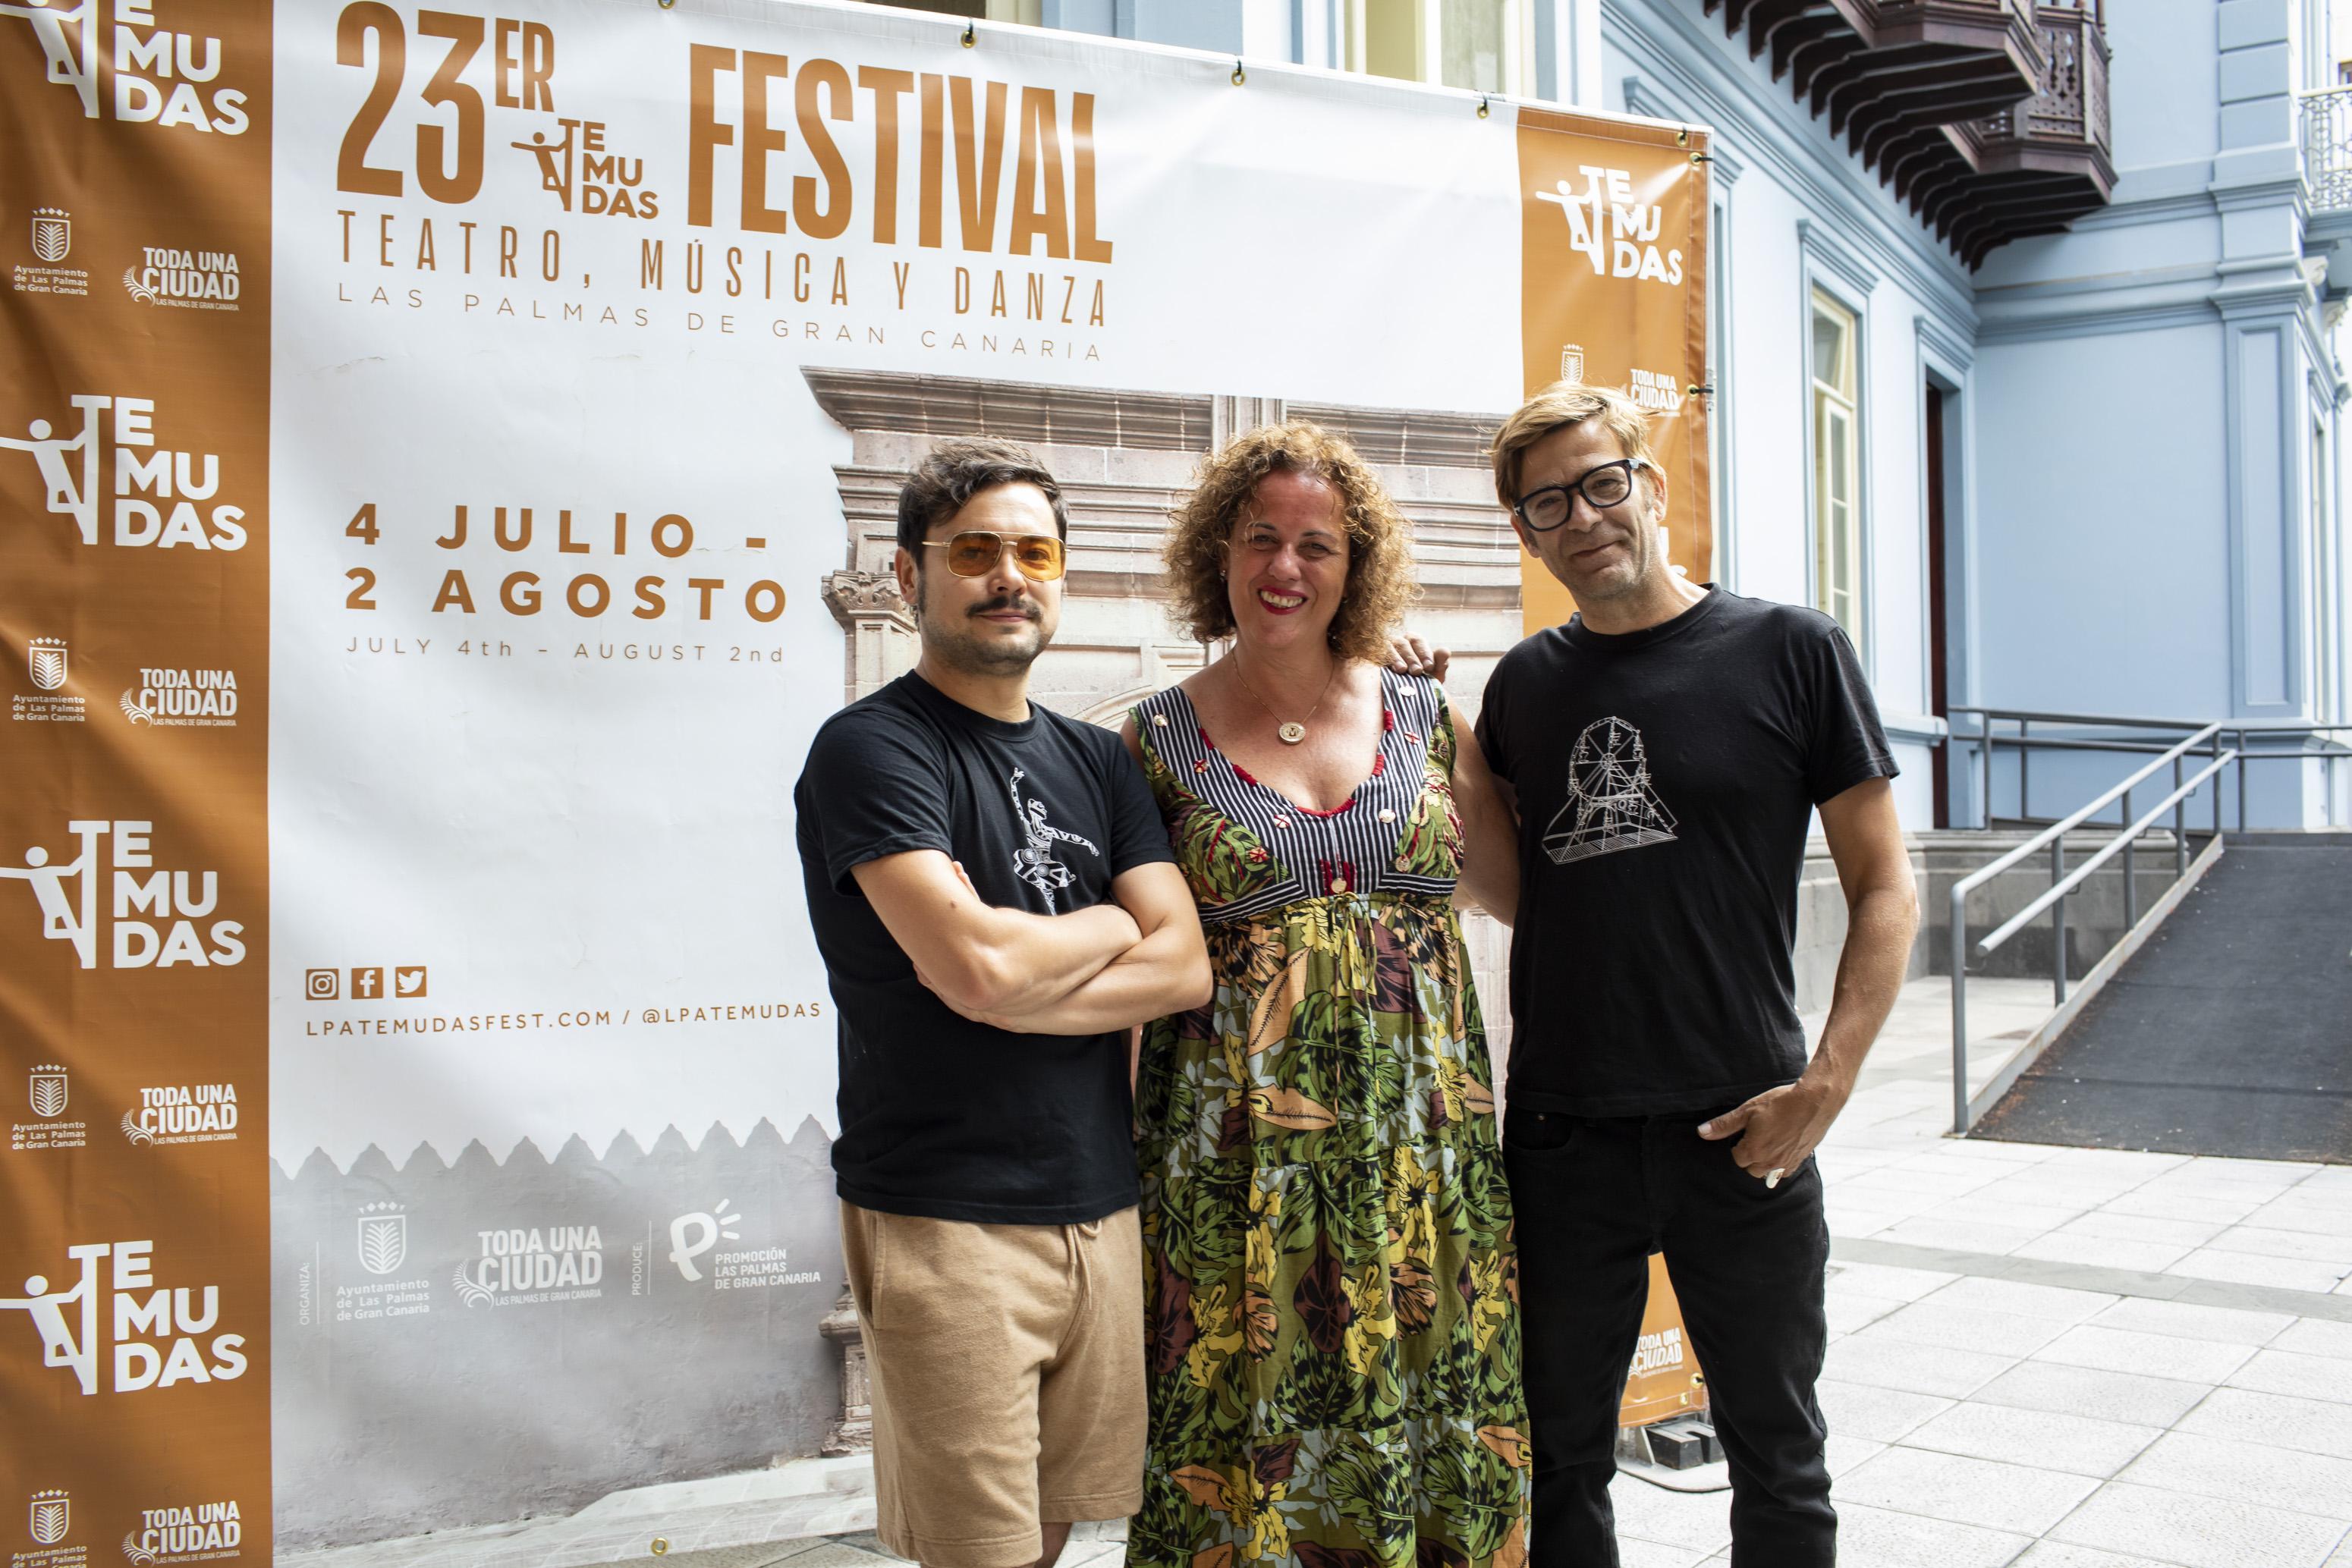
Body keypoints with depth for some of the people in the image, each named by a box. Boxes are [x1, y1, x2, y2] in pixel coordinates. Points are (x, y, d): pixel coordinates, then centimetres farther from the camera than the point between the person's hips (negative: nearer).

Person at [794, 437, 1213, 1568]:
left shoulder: (1096, 762, 12)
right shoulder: (871, 750, -8)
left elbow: (1185, 968, 1)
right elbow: (977, 965, -21)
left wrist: (1020, 978, -12)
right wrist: (1112, 924, -2)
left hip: (1099, 1207, 6)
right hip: (944, 1220, -6)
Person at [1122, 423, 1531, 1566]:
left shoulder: (1422, 715, 7)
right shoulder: (1158, 742, 1)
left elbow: (1523, 888, 16)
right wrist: (1116, 1169, 0)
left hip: (1421, 1145, 3)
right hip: (1238, 1159, -2)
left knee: (1428, 1414, 9)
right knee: (1251, 1430, 3)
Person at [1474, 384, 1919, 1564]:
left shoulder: (1790, 653, -2)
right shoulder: (1523, 687, 7)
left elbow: (1884, 888, -2)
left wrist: (1827, 1081, -13)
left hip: (1743, 1135, -2)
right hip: (1561, 1137, 3)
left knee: (1778, 1466, 13)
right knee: (1560, 1466, 15)